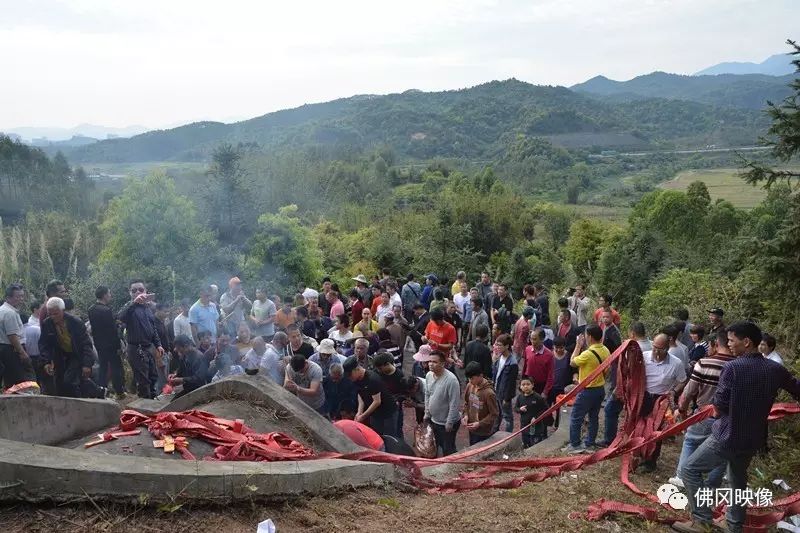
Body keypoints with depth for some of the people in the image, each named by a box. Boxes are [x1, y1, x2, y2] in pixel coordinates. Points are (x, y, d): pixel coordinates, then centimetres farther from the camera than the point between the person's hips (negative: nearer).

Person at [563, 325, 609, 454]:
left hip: (588, 390, -8)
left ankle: (575, 445, 7)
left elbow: (572, 362, -10)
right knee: (594, 417, 17)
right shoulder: (605, 351, -1)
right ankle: (589, 443, 26)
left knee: (575, 418, 3)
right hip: (600, 389, 8)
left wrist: (578, 346, -5)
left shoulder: (587, 354, -26)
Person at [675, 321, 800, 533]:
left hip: (727, 436, -6)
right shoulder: (776, 369, -2)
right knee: (738, 482, 24)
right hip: (753, 439, 7)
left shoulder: (732, 367, -20)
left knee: (690, 469, 1)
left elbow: (719, 404, -17)